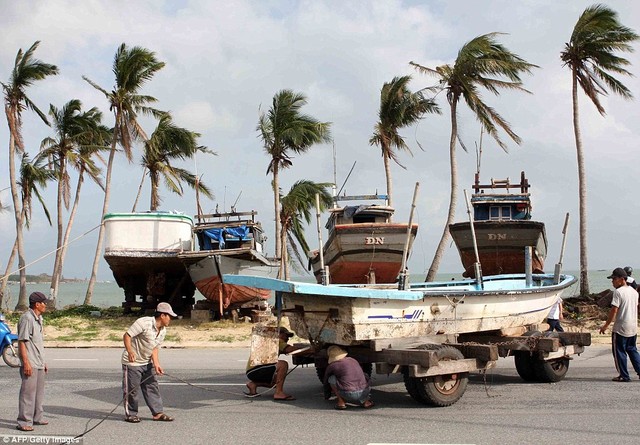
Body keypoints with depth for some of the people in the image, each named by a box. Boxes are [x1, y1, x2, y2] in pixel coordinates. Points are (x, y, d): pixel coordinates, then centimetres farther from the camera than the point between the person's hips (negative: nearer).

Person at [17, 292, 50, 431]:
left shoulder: (39, 319, 15)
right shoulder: (27, 318, -14)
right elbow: (22, 341, -18)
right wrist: (26, 363, -22)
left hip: (39, 363, 10)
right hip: (30, 364, -10)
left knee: (39, 391, 16)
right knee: (28, 391, -7)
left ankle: (37, 417, 26)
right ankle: (24, 422, -3)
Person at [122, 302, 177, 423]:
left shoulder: (163, 331, 2)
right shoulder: (144, 323, -24)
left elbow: (154, 349, 5)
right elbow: (126, 336, -23)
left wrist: (156, 365, -8)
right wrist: (130, 351, -37)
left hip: (147, 363, 8)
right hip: (132, 362, -7)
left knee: (152, 387, 6)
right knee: (131, 389, 2)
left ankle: (158, 412, 11)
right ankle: (130, 414, 16)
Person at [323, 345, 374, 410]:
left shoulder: (332, 366, 7)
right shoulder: (353, 360, 20)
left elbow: (325, 381, 27)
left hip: (349, 395, -4)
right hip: (364, 393, 4)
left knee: (331, 378, 15)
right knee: (365, 376, 34)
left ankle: (341, 402, 7)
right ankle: (365, 401, 16)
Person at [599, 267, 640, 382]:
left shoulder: (618, 292, -15)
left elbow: (614, 310, -18)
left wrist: (605, 325, -12)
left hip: (621, 328, -8)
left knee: (619, 351, 3)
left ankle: (624, 376, 6)